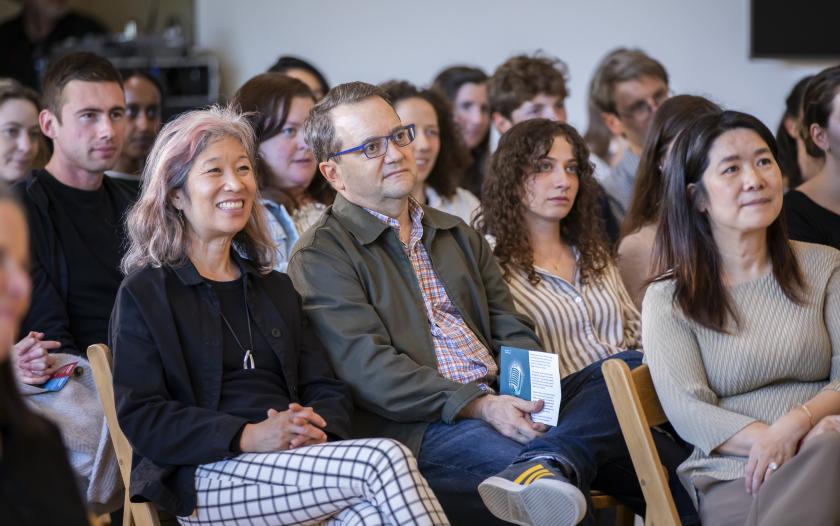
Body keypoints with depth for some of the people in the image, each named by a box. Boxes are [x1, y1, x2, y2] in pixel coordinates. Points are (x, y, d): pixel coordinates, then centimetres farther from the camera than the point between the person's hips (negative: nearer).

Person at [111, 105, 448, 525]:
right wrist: (248, 437, -18)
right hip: (208, 477, -5)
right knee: (386, 461, -28)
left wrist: (317, 428, -7)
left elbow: (325, 388, 19)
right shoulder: (144, 295, 7)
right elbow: (140, 417, -4)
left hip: (295, 462, 5)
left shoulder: (275, 288, 26)